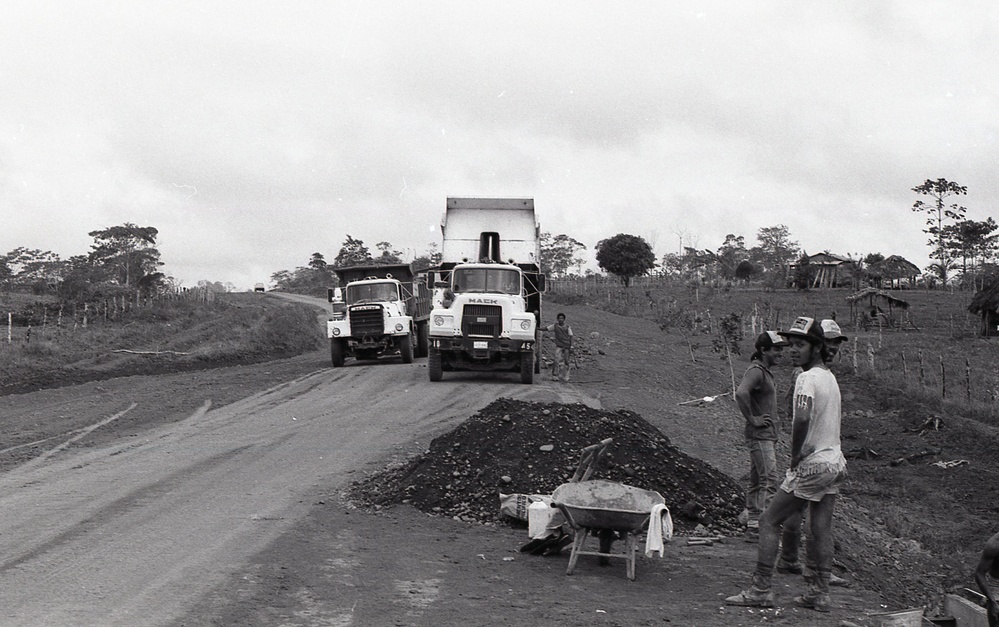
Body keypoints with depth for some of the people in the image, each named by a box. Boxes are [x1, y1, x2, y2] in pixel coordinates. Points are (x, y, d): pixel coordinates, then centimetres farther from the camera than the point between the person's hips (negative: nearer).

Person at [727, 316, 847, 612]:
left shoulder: (807, 378, -17)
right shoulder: (830, 377, 12)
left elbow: (802, 418, -32)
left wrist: (795, 455, -19)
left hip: (811, 465, -9)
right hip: (834, 461, 9)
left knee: (769, 521, -2)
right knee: (821, 529, 12)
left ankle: (760, 590, -3)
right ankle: (819, 593, 16)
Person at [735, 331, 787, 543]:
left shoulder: (766, 372, 18)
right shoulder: (756, 371, -14)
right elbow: (741, 393, -33)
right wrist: (752, 419, -23)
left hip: (768, 436, 10)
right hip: (760, 436, -10)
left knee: (756, 482, 11)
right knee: (770, 480, -14)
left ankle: (753, 527, 15)